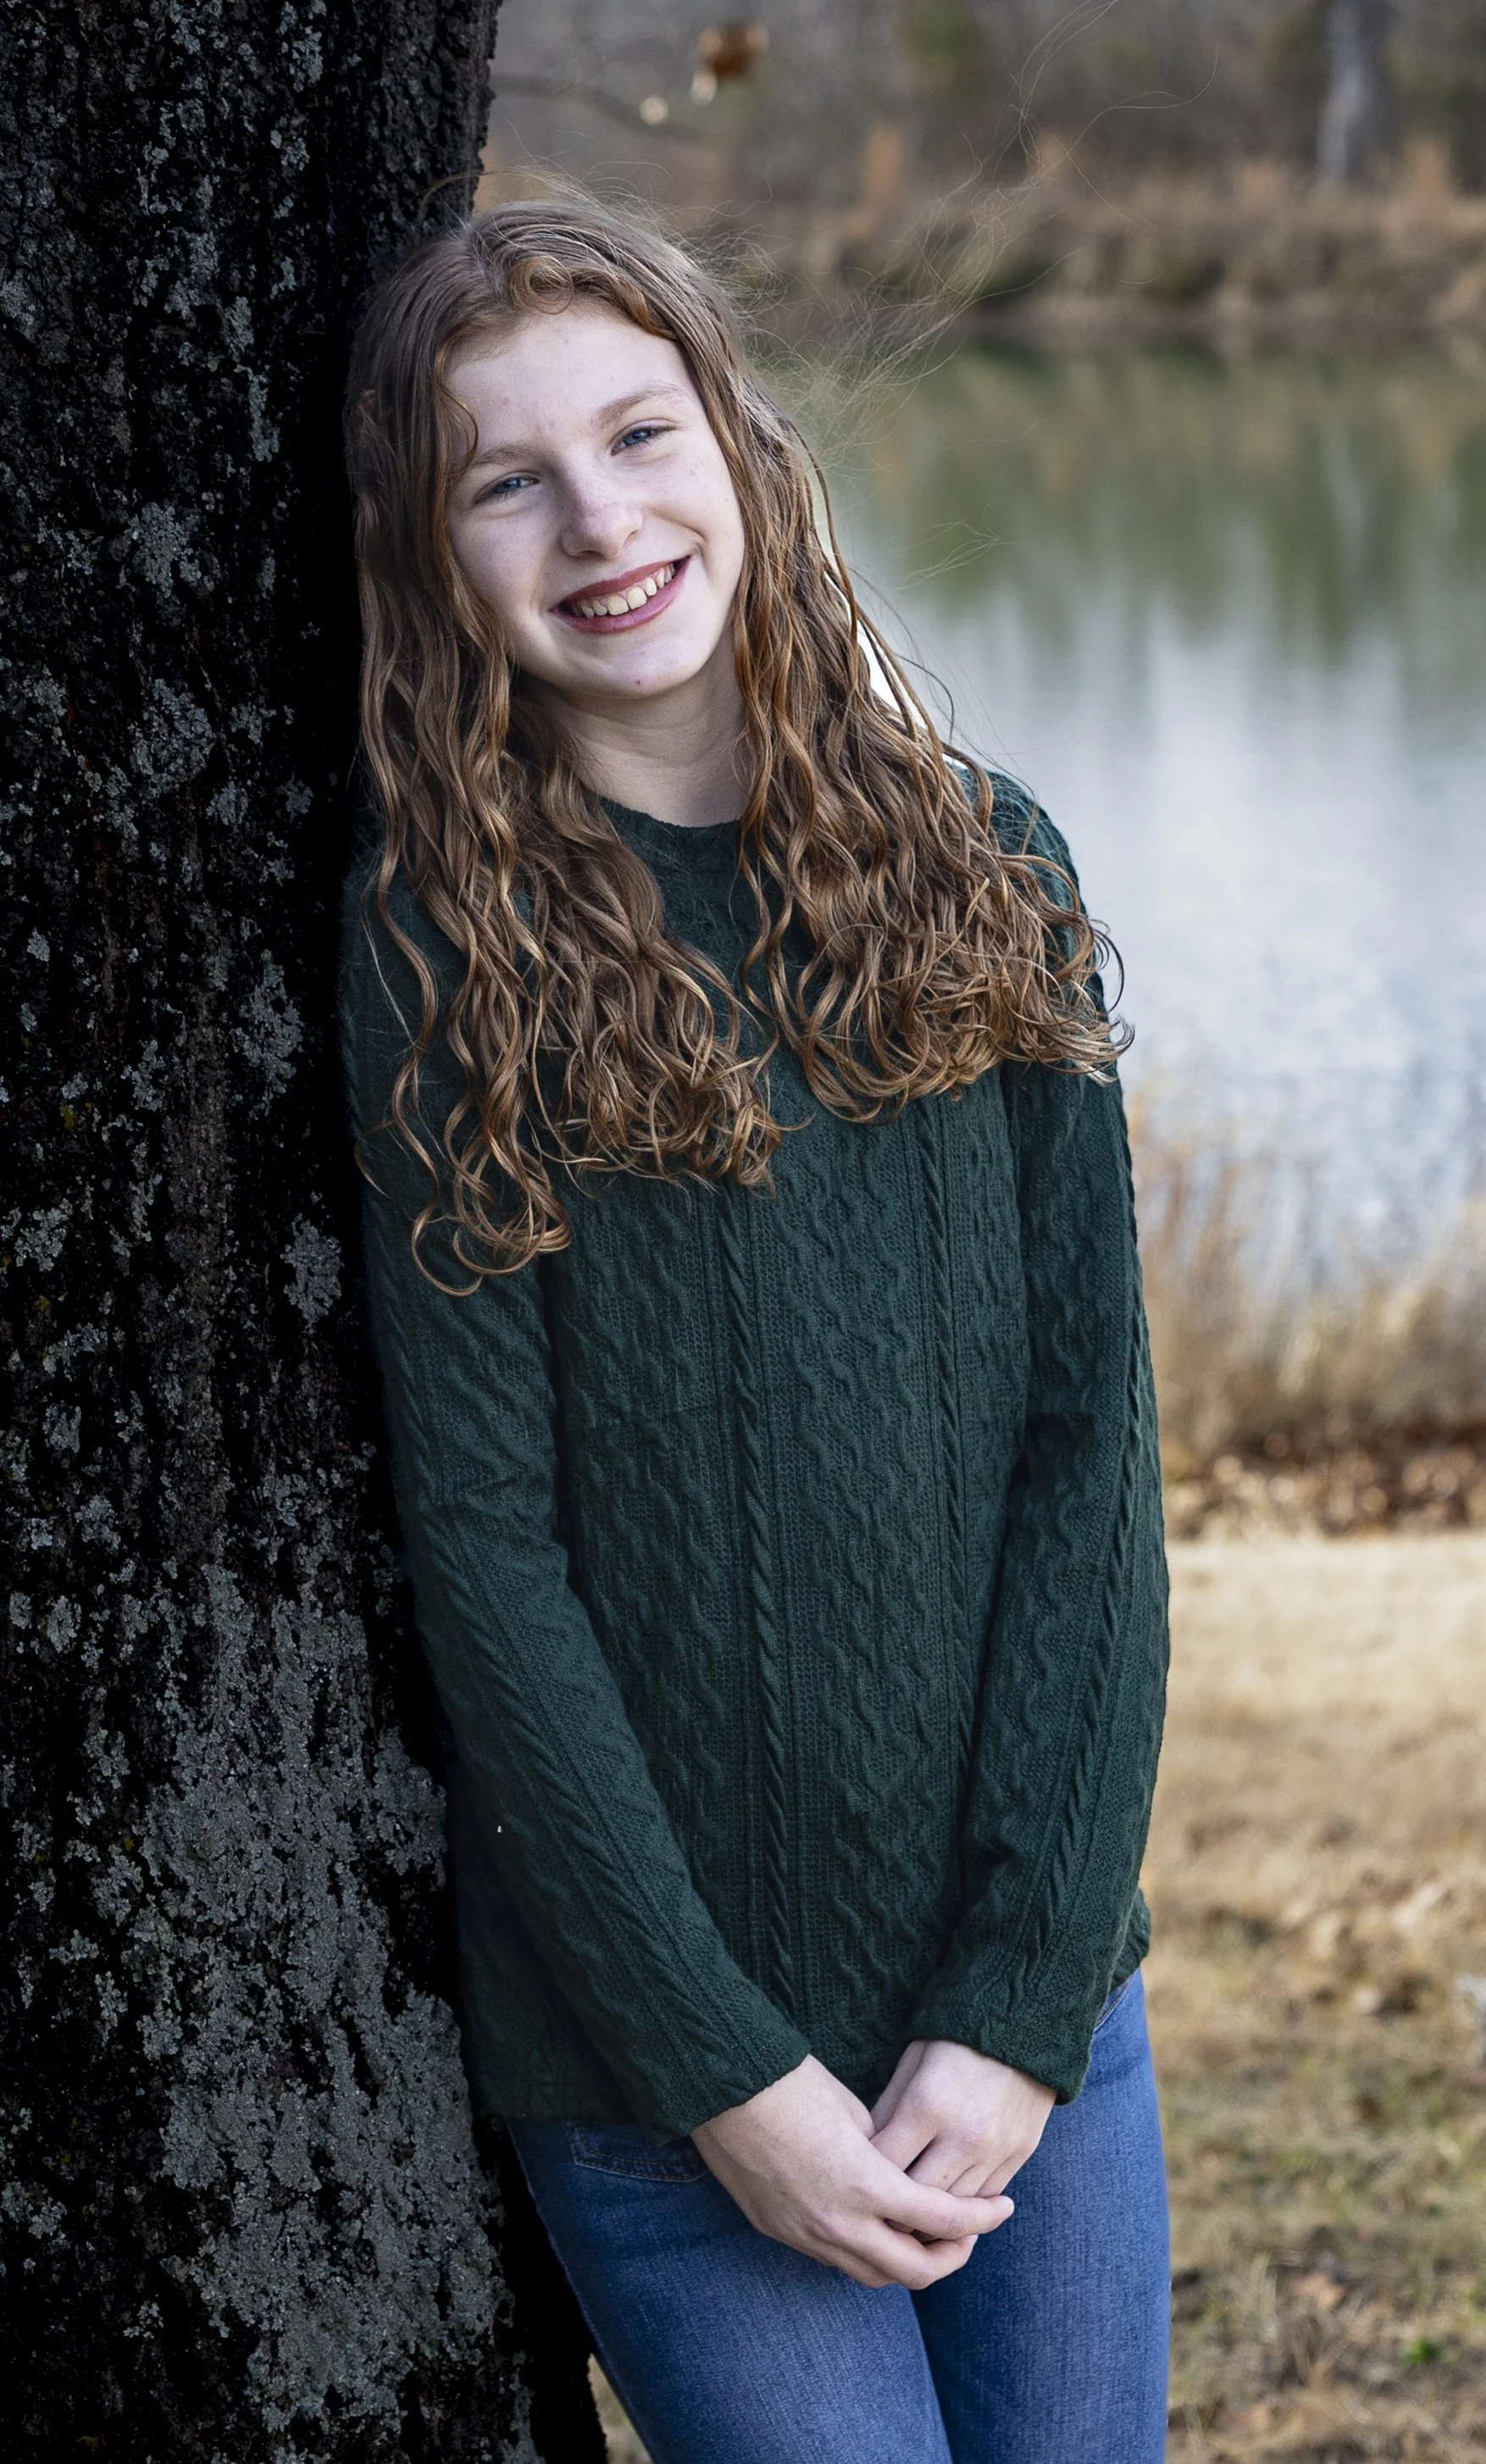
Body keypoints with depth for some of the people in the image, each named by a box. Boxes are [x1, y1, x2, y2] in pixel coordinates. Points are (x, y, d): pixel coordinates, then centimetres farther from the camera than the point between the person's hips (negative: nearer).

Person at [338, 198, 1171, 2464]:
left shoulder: (981, 873, 2)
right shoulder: (433, 960, -8)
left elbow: (1091, 1435, -1)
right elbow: (485, 1547, -10)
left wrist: (1026, 1996, -8)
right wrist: (725, 2068, -13)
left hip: (1037, 1997, 3)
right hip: (662, 2040, -3)